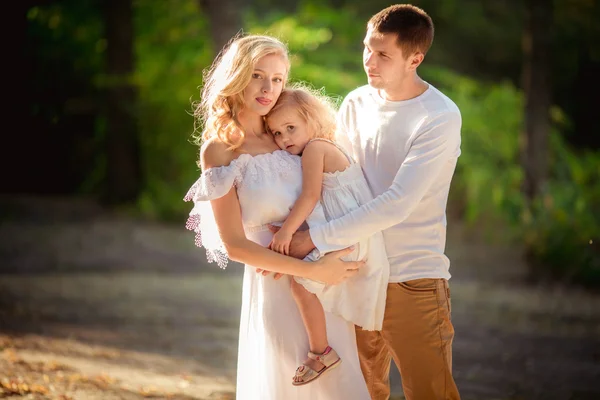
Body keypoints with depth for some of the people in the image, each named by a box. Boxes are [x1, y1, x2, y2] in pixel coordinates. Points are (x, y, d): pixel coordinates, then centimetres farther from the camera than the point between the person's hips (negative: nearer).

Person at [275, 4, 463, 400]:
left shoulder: (441, 118, -14)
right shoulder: (356, 104, 5)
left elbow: (396, 204, -21)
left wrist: (315, 239, -22)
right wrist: (290, 234, -9)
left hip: (413, 280, -5)